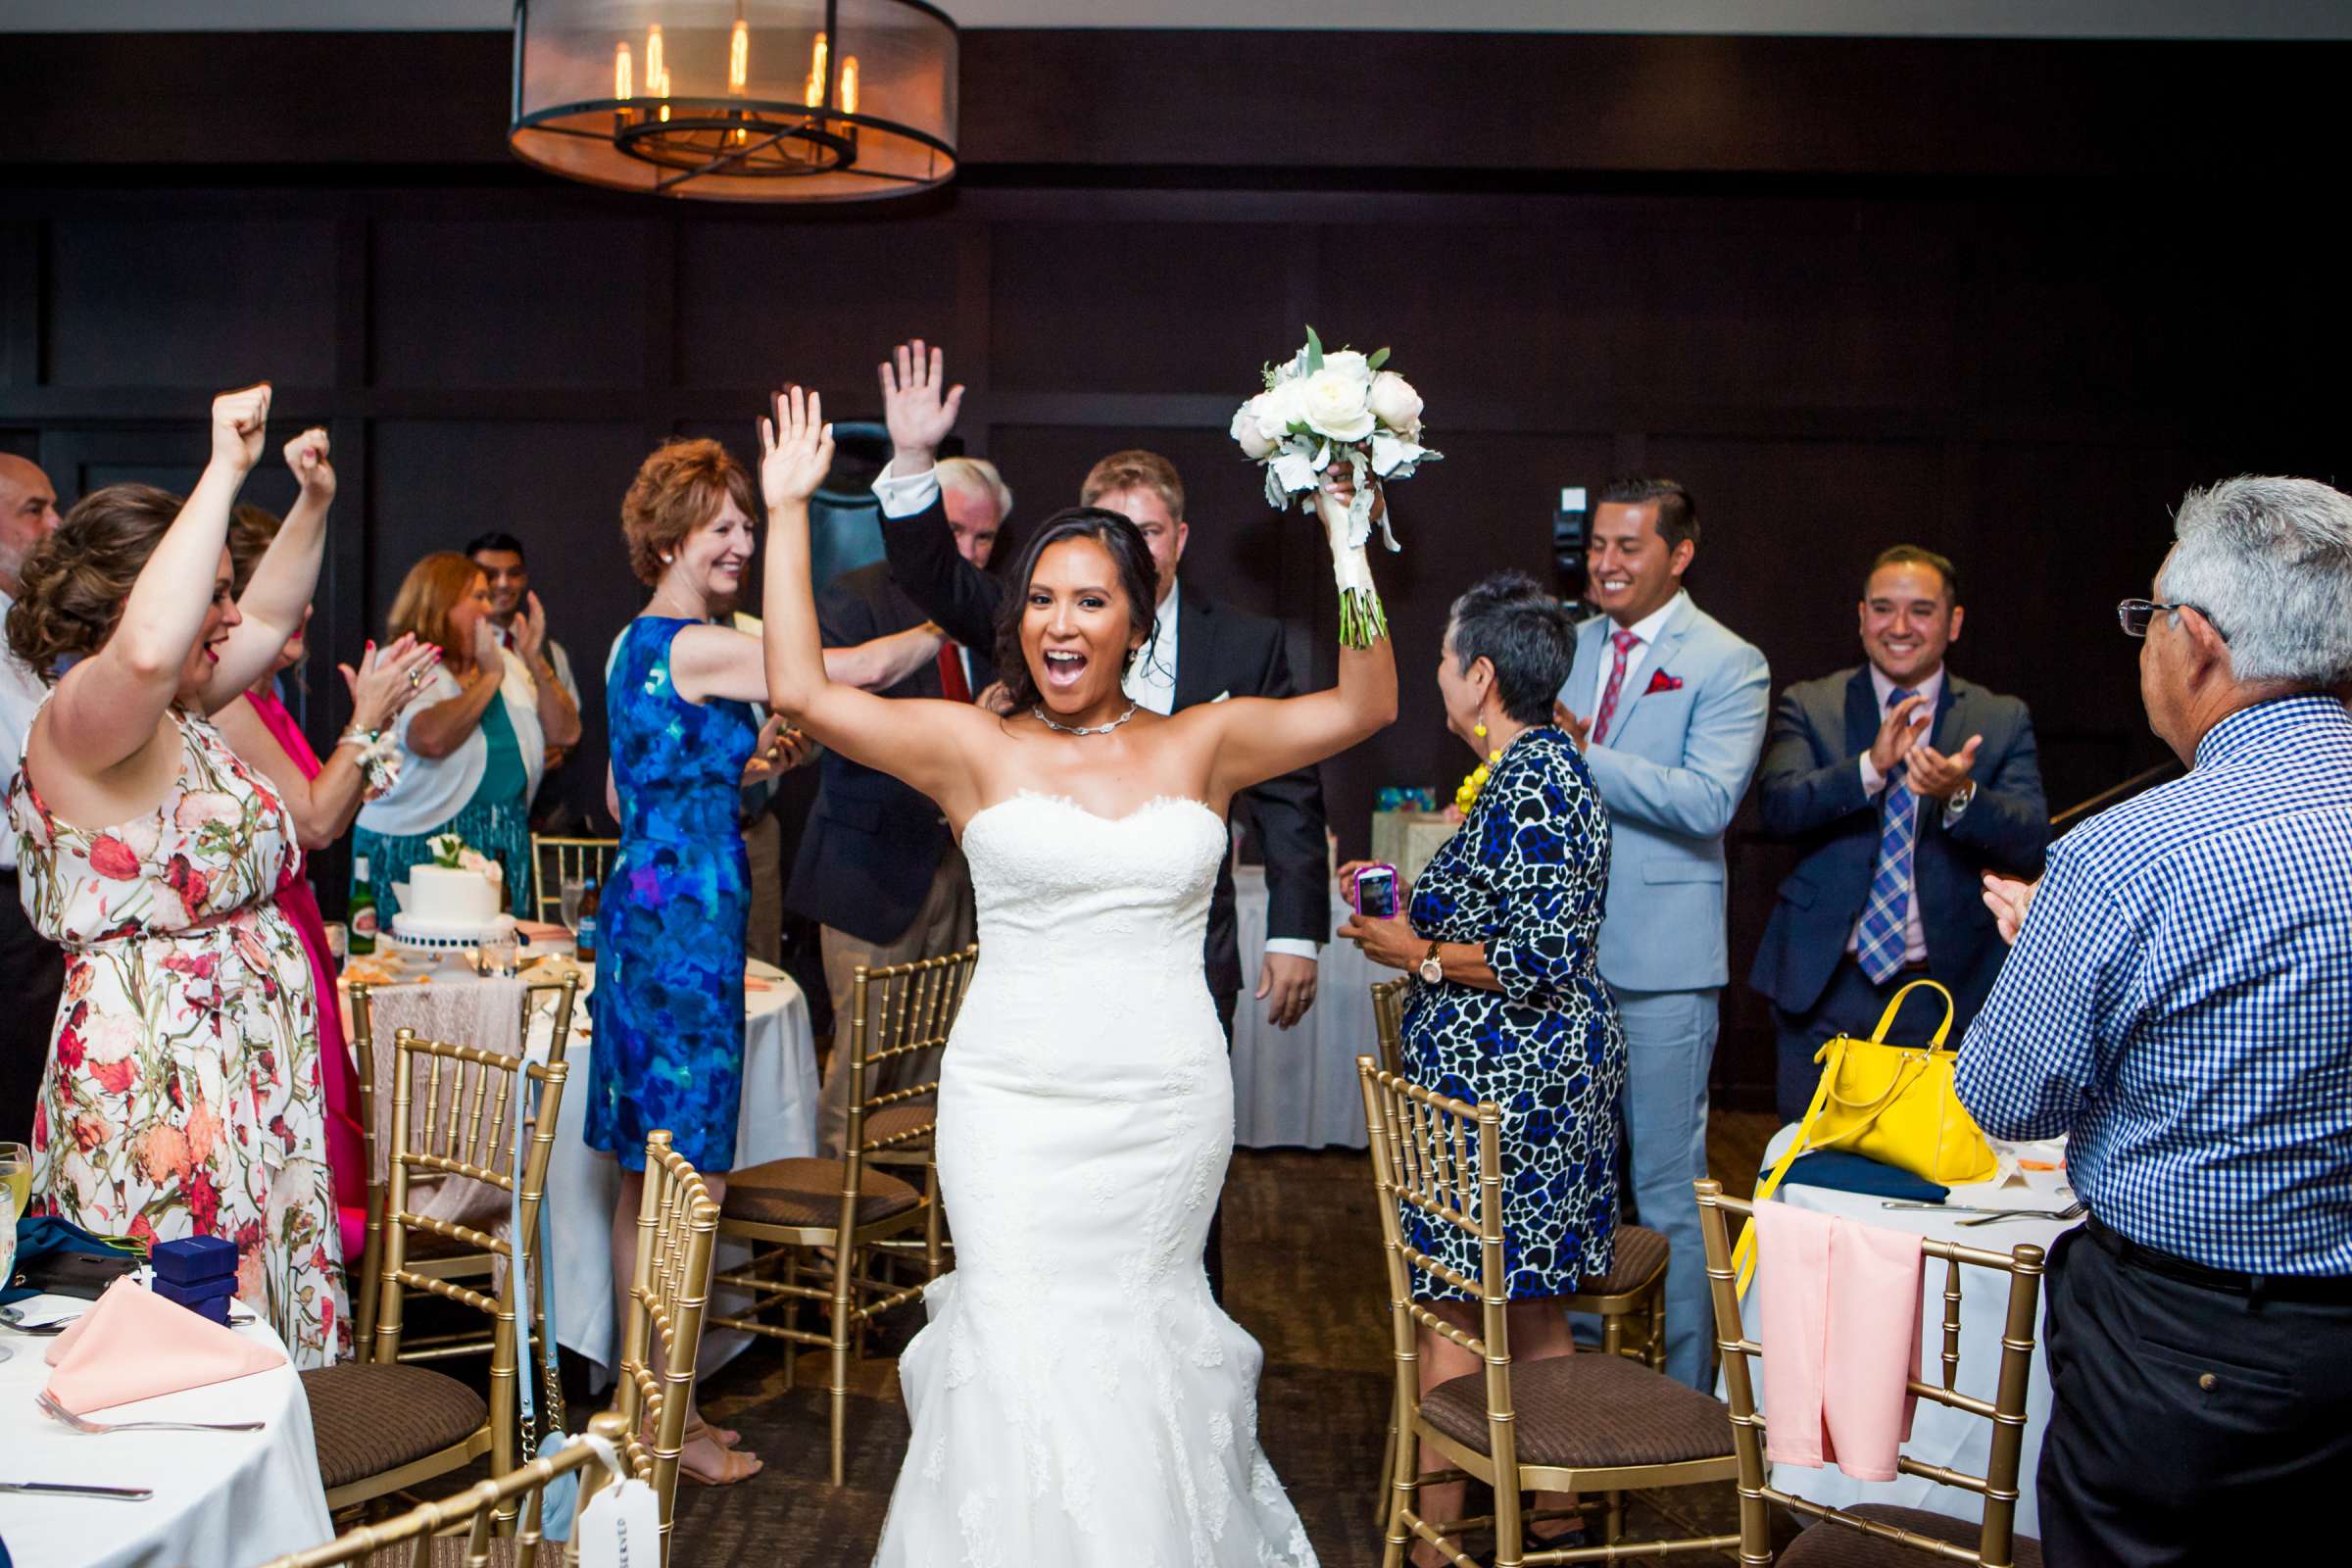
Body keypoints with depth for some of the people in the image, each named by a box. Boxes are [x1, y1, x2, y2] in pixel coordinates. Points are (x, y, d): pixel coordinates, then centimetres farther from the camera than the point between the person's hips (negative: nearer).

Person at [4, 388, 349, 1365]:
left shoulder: (175, 717, 14)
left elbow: (269, 618, 31)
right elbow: (148, 651, -39)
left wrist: (313, 504, 19)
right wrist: (224, 472, -31)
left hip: (245, 1075, 10)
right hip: (155, 1081, -10)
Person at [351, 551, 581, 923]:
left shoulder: (506, 663, 13)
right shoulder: (404, 667, -7)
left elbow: (565, 733, 7)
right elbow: (431, 738, -27)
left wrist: (536, 663, -3)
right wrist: (490, 678, -15)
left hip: (505, 848, 6)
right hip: (419, 850, -5)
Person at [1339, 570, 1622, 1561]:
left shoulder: (1524, 786, -19)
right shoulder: (1549, 764, 13)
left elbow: (1535, 958, -24)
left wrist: (1418, 955, -13)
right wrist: (1412, 899, 18)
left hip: (1496, 1078, -10)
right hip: (1544, 1071, 10)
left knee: (1457, 1311, -3)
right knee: (1531, 1309, 16)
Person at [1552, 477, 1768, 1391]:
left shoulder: (1727, 665, -8)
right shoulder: (1573, 646, 11)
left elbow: (1709, 801, -21)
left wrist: (1582, 755, -24)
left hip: (1660, 961, -6)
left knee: (1668, 1182, 2)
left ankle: (1683, 1392, 15)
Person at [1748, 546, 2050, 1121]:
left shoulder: (2002, 722, 5)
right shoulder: (1809, 707, 4)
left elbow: (2031, 845, -6)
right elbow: (1777, 805, -13)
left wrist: (1961, 796, -25)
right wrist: (1871, 766, -27)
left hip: (1946, 990, 0)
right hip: (1823, 988, 0)